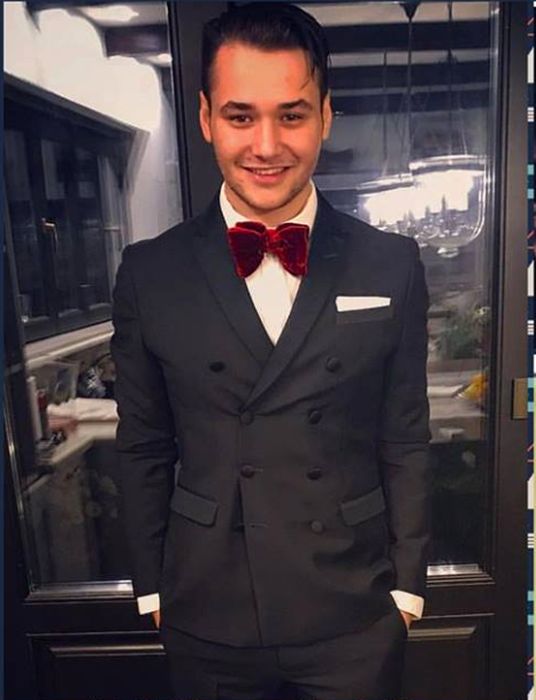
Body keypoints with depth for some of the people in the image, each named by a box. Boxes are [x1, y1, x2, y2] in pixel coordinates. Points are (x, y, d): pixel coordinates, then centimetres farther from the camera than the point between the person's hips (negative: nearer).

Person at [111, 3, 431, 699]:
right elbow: (143, 450, -1)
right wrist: (152, 587, 4)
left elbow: (405, 443, -2)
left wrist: (407, 584, 1)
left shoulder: (392, 266, -7)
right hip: (207, 620, 1)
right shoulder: (149, 274, -7)